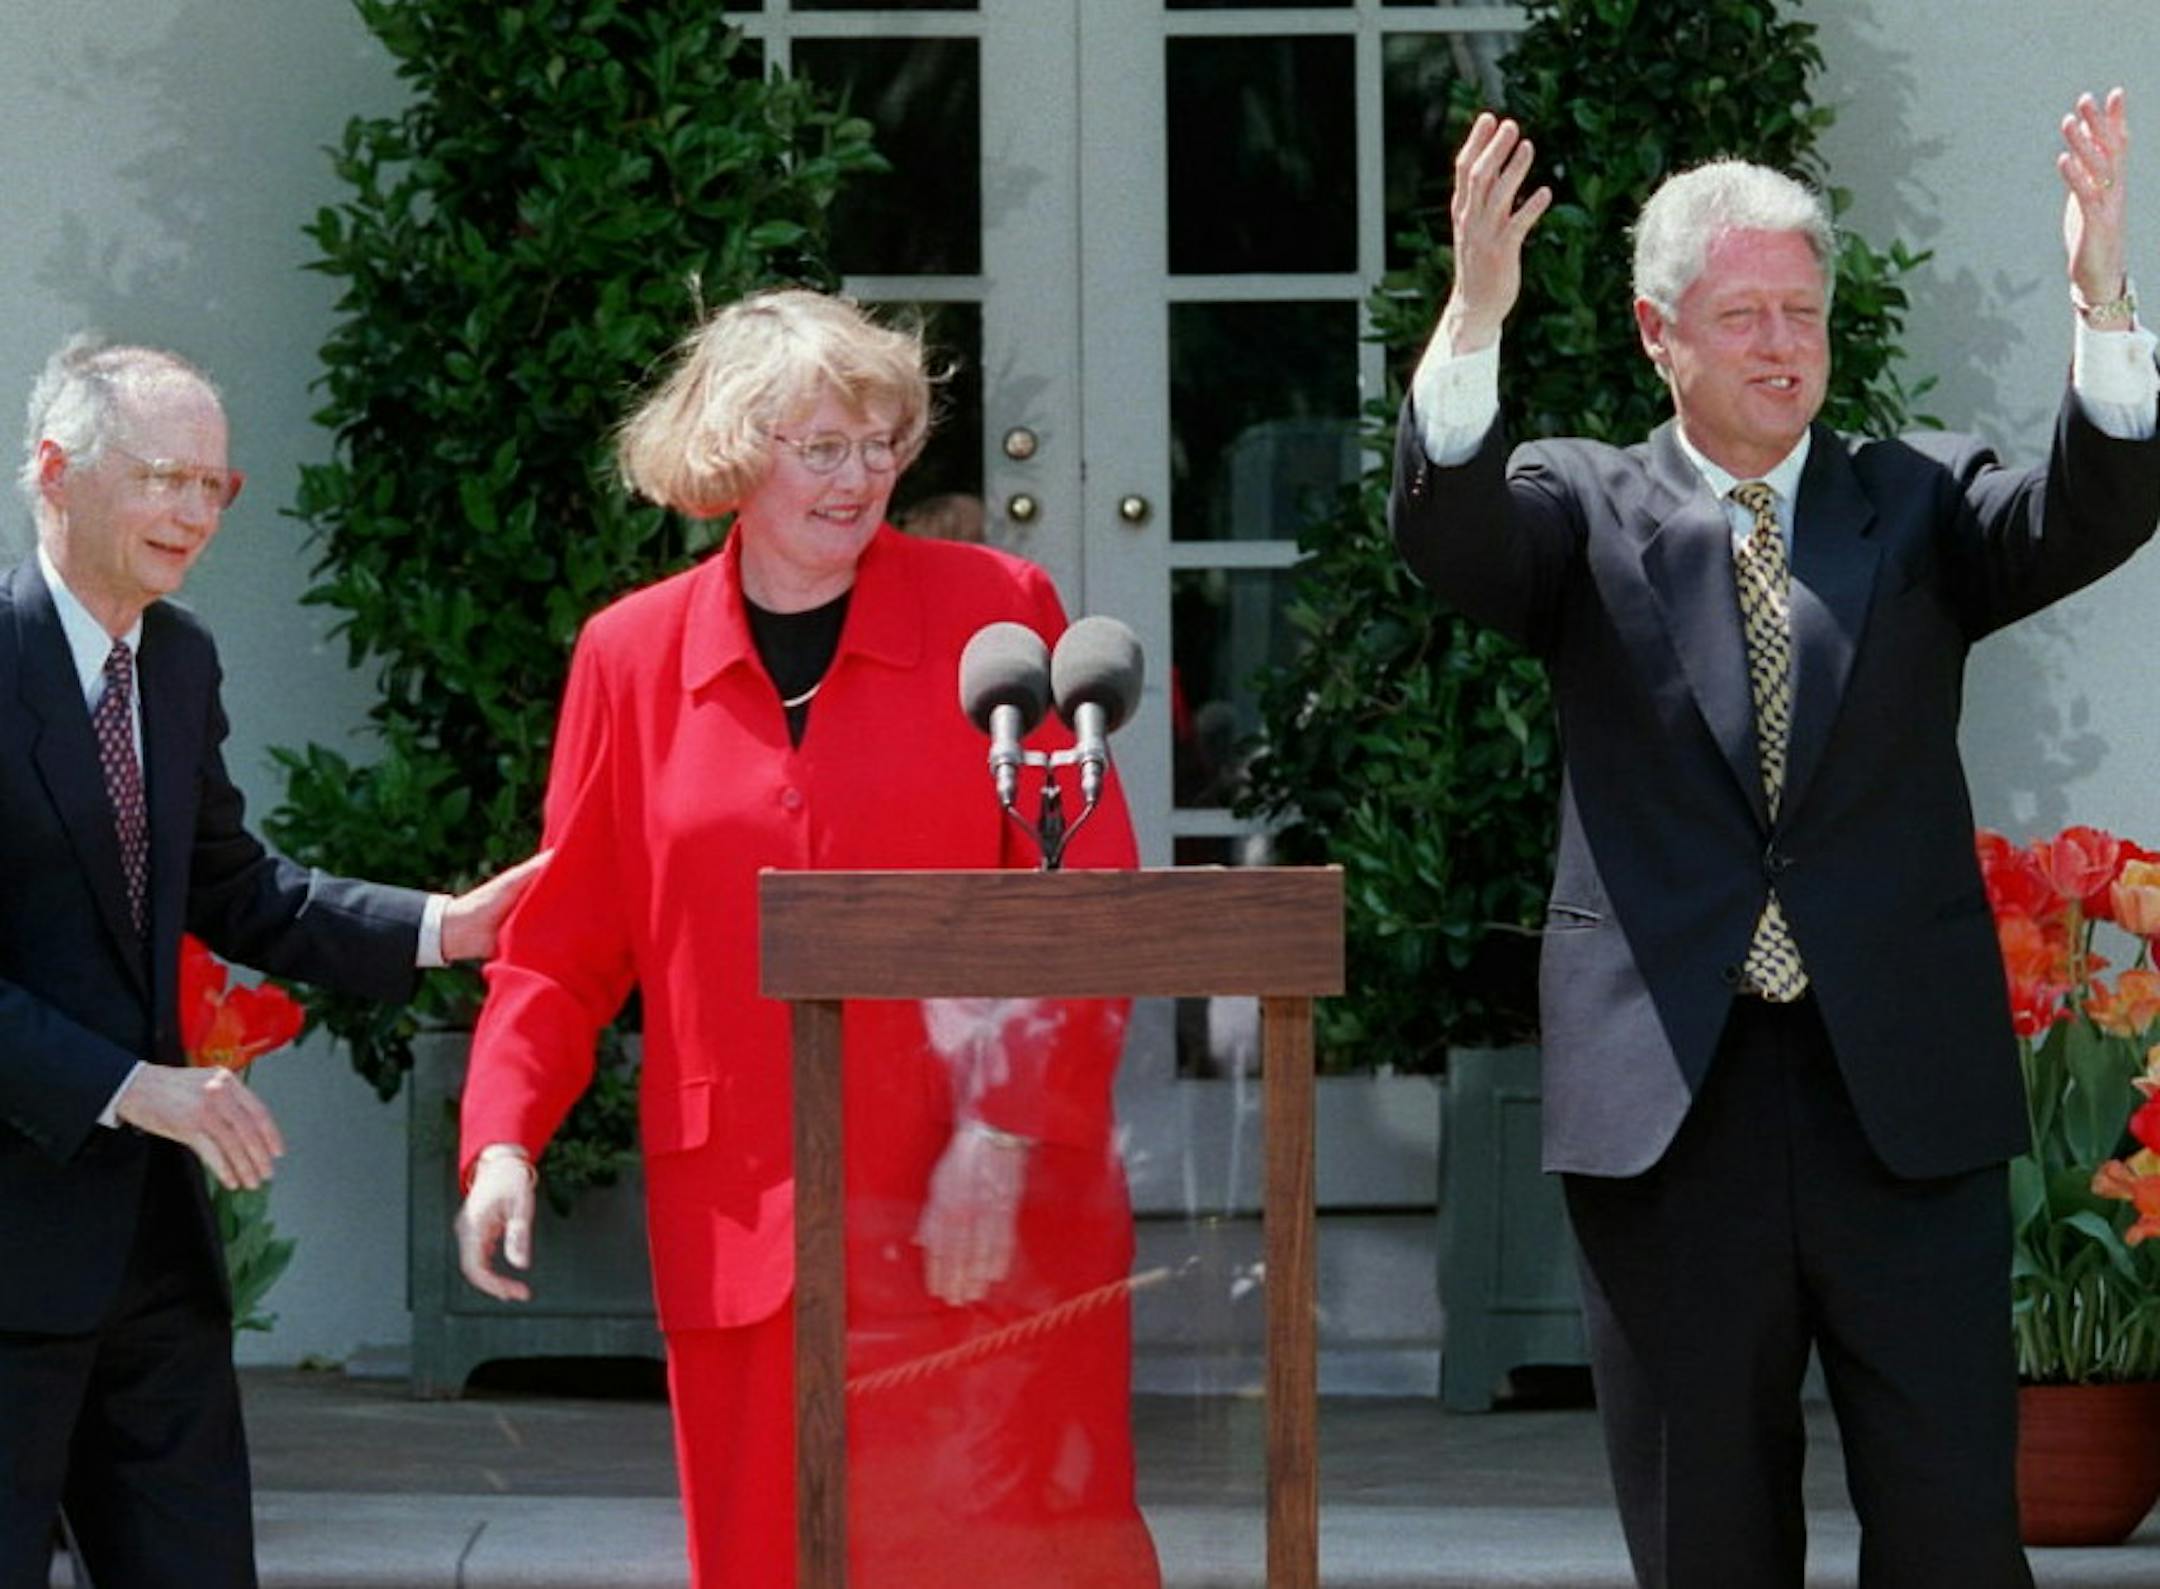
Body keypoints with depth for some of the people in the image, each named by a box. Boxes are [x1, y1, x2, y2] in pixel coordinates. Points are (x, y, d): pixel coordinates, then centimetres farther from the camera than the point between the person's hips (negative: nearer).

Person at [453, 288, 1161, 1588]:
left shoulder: (994, 614, 1)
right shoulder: (633, 656, 8)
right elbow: (566, 939, 11)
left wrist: (1007, 1137, -12)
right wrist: (504, 1137, -3)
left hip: (990, 1228, -2)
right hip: (751, 1225, 2)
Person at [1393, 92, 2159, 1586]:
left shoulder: (1920, 503, 8)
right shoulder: (1588, 512, 6)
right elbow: (1447, 529, -14)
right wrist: (1475, 316, -32)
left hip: (1903, 1105, 1)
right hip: (1670, 1105, 0)